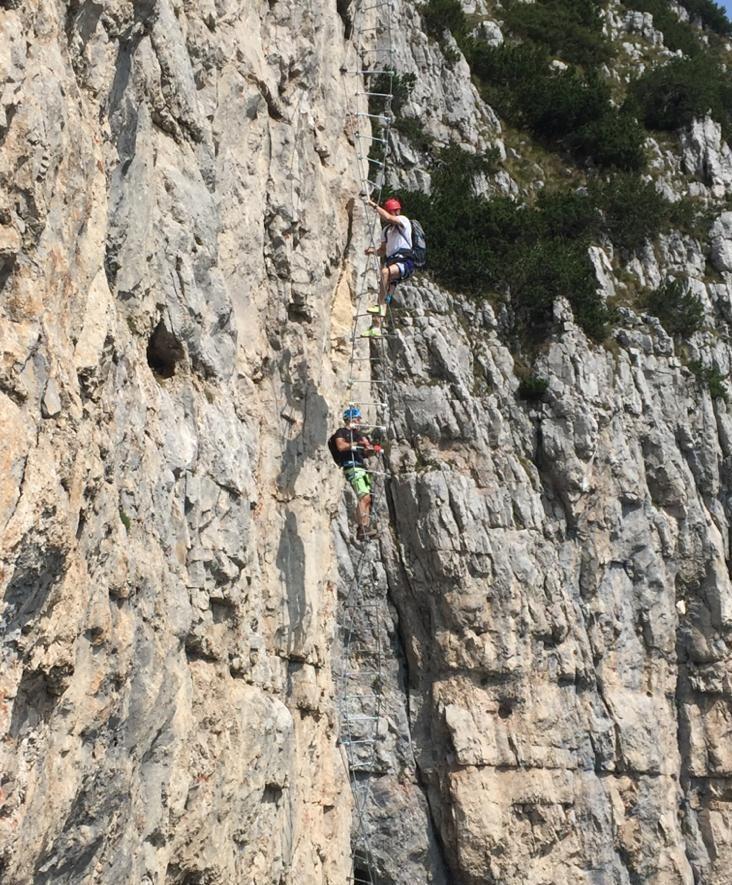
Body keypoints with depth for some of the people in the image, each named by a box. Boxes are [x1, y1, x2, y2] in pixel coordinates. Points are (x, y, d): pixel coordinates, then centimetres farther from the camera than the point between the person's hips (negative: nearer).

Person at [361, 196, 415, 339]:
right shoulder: (386, 230, 21)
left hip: (405, 262, -8)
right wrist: (374, 251, 3)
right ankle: (376, 328, -6)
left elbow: (388, 218, -20)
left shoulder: (403, 220, -1)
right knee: (383, 294, -3)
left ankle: (380, 306, -33)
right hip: (392, 263, 8)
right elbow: (383, 250, 25)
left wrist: (375, 206, -10)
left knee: (385, 272, -37)